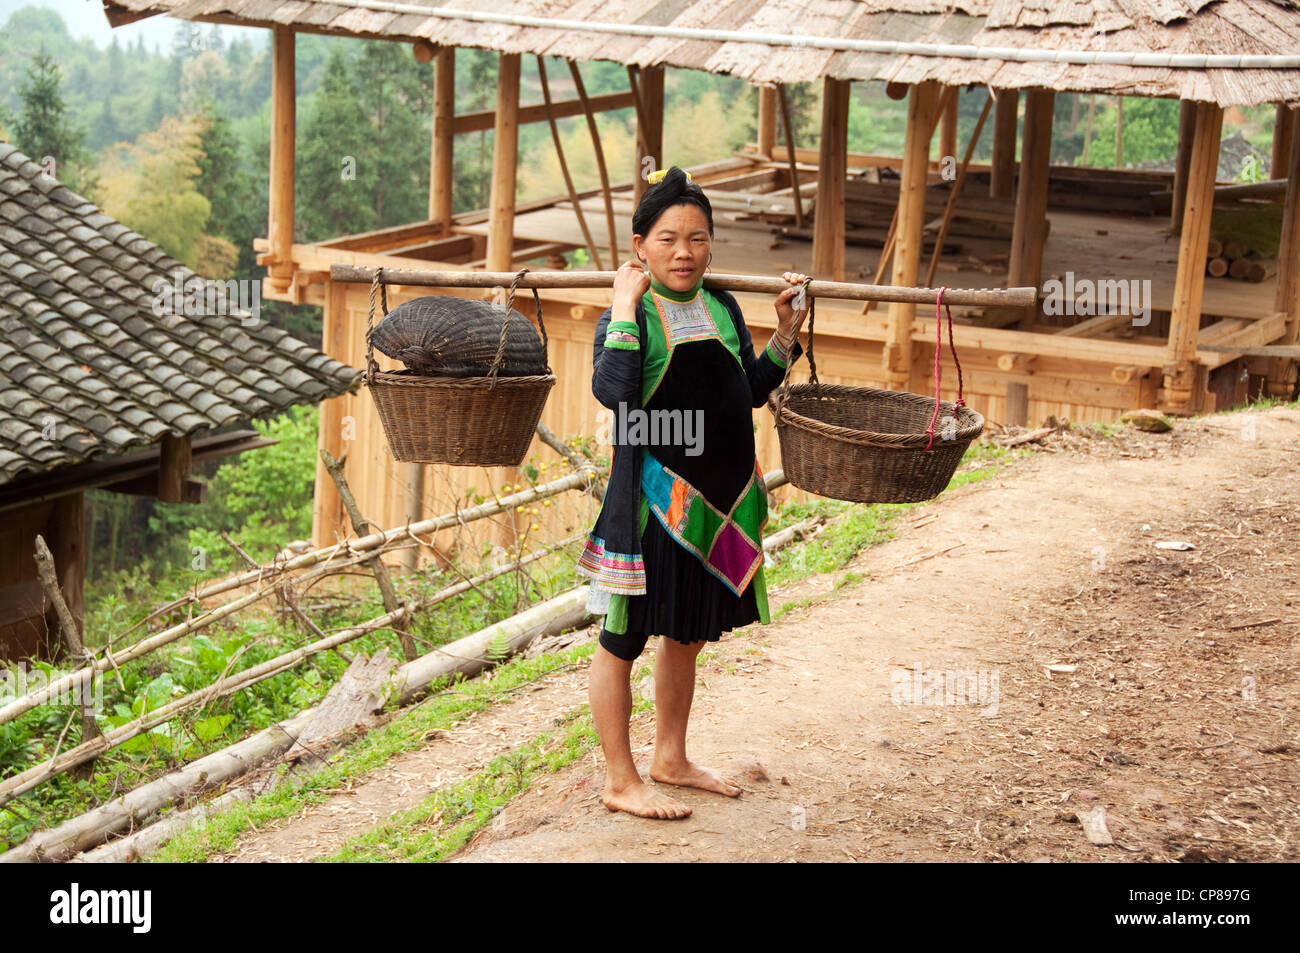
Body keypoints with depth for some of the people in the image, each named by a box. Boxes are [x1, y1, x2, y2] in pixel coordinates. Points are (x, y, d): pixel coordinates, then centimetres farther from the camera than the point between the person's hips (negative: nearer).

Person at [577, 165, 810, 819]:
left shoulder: (722, 308, 9)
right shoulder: (630, 311, -9)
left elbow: (753, 391, 17)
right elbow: (613, 392, -26)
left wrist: (787, 330, 8)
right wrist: (625, 307, -22)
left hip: (722, 495, 7)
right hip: (653, 495, -7)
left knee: (688, 631, 19)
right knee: (623, 636, 2)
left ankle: (671, 759, 35)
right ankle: (620, 782, 14)